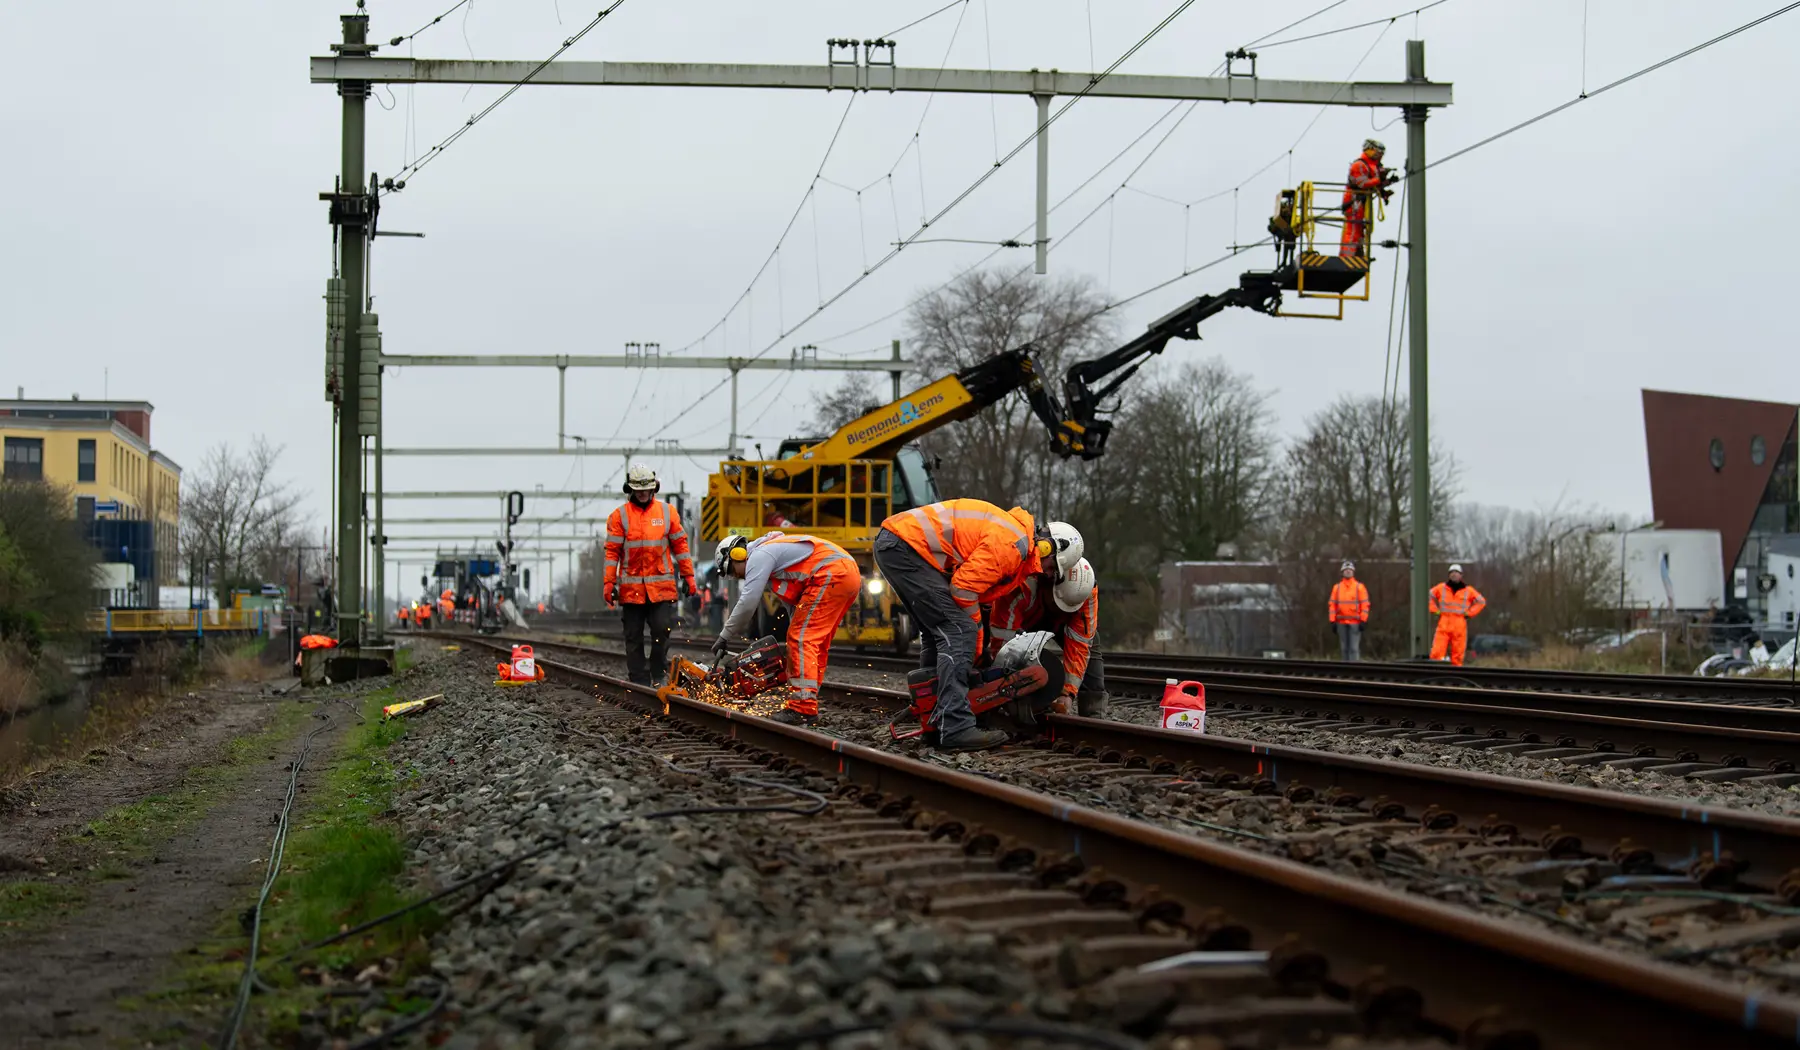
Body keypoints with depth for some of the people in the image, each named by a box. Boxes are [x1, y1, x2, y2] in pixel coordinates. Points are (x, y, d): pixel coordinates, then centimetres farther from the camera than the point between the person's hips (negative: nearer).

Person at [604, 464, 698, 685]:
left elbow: (680, 544, 12)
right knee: (634, 637, 3)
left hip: (662, 585, 0)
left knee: (662, 630, -4)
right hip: (631, 588, 0)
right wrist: (608, 583, -3)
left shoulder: (667, 512, 8)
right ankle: (639, 681, 8)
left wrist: (688, 575, 9)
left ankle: (659, 676, 10)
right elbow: (612, 551, 2)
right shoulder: (619, 516, 3)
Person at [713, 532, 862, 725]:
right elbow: (794, 604, 27)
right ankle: (807, 704, 13)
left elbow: (747, 603, -10)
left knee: (802, 639, -11)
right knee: (816, 643, 14)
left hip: (832, 575, -10)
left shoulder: (759, 556, -1)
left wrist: (725, 637, -2)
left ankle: (803, 708, -18)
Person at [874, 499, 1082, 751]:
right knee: (958, 631, -12)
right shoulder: (1013, 543, -13)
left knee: (938, 633, 18)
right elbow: (963, 588, -16)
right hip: (906, 544, -11)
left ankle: (934, 722, 22)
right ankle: (956, 729, -17)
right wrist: (977, 645, -3)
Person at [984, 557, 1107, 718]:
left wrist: (1068, 693, -37)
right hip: (1023, 615, -1)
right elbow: (1001, 641, -43)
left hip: (1059, 620, 1)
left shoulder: (1088, 594, -36)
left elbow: (1077, 646, -32)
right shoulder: (1023, 585, -46)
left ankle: (1094, 718, -13)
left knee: (1087, 646, -16)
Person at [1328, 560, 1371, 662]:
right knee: (1344, 648, 6)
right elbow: (1333, 604, 10)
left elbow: (1365, 604, 0)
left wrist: (1363, 621, -8)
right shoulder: (1336, 587, 11)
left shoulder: (1359, 587, 4)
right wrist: (1333, 621, 2)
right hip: (1341, 623, 3)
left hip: (1355, 622, -3)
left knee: (1354, 648, -10)